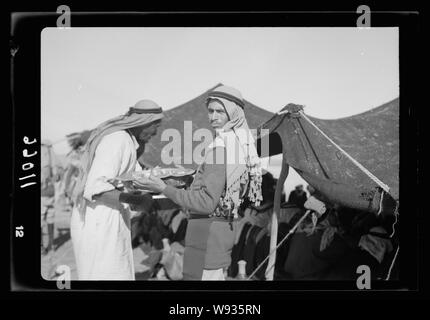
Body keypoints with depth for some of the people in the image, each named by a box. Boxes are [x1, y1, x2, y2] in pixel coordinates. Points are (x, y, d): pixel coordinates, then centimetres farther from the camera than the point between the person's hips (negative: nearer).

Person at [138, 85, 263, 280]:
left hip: (208, 228, -10)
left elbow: (207, 202, -23)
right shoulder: (242, 142, 8)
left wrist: (165, 189, -19)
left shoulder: (220, 147, -20)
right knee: (217, 275, 21)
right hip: (224, 226, 10)